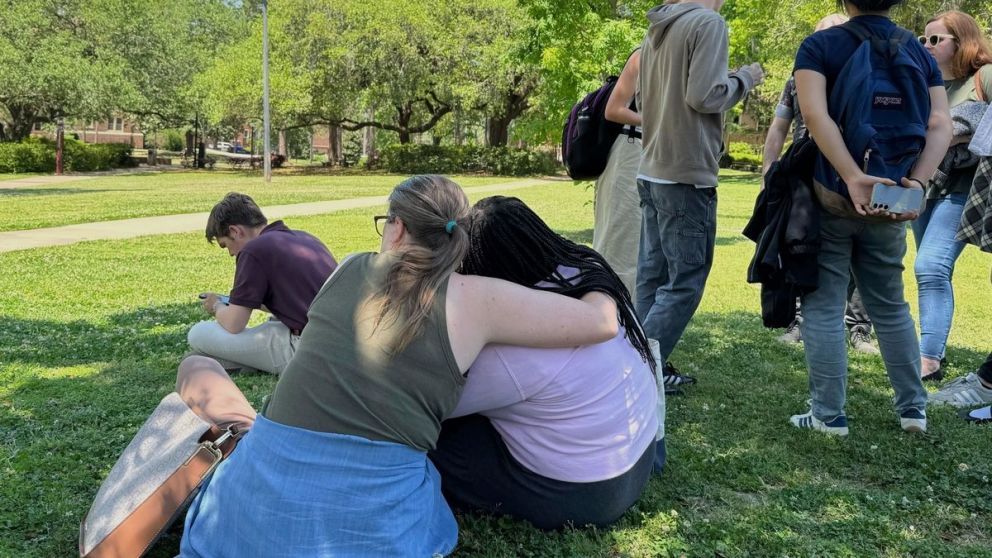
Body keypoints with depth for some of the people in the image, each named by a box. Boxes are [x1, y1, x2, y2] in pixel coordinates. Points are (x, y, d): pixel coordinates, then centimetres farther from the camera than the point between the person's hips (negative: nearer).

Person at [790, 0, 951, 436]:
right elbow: (941, 126, -4)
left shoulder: (820, 45, -3)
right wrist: (916, 182, -14)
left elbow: (815, 114, -21)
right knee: (890, 305, 18)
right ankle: (913, 407, 24)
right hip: (891, 200, 4)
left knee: (823, 306, 3)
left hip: (829, 196, -4)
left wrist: (853, 178, -25)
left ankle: (828, 415, 6)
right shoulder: (920, 52, 9)